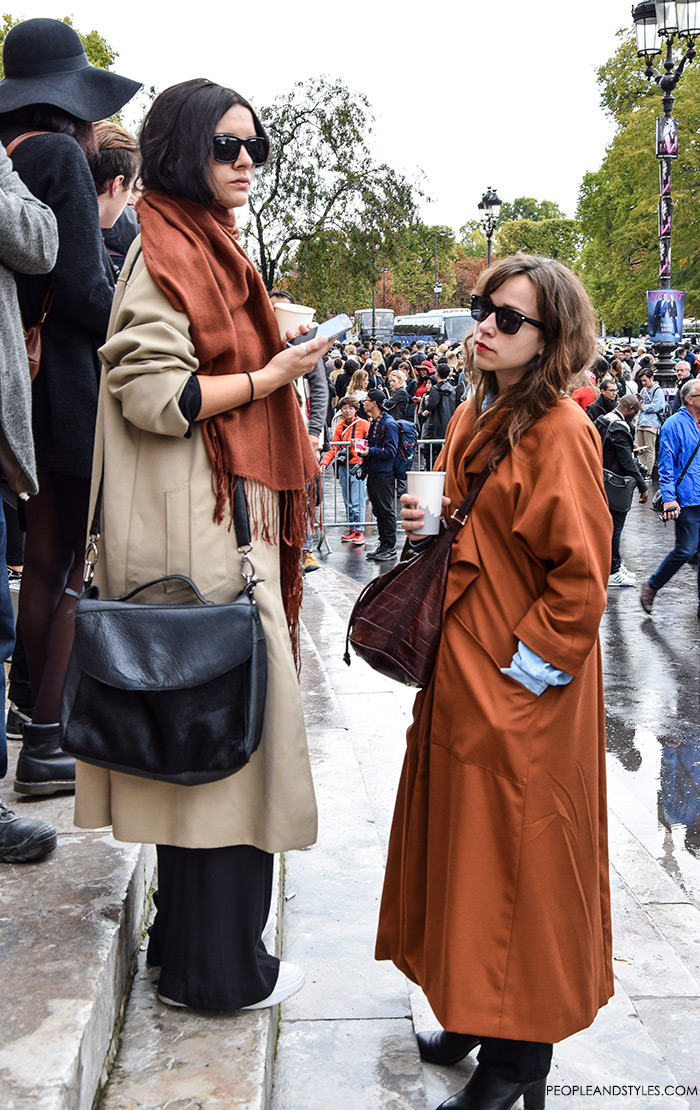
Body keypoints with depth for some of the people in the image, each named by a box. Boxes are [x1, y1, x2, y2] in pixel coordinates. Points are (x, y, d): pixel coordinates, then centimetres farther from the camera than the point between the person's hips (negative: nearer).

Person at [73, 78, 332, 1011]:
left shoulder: (209, 246, 20)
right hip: (200, 526, -10)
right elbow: (154, 394, -20)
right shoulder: (167, 251, -11)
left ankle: (196, 944, 26)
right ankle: (217, 967, 10)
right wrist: (270, 376, -14)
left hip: (230, 518, 10)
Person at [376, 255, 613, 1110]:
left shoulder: (561, 433, -16)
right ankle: (476, 1014, 34)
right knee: (465, 843, 17)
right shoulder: (473, 418, 10)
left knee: (519, 858, 2)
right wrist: (429, 526, 2)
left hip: (522, 688, -8)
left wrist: (525, 667, -15)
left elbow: (580, 580, -18)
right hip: (460, 672, 9)